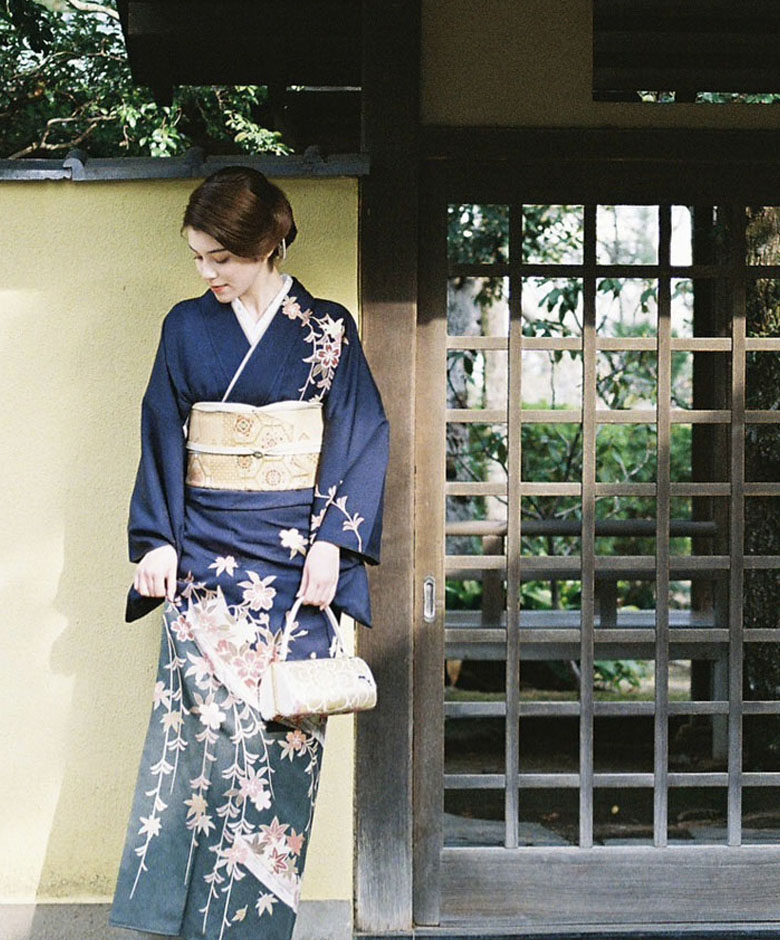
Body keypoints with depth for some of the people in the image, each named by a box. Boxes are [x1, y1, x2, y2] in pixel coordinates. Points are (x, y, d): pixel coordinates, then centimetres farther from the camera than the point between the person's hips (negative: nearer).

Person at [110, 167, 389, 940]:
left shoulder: (327, 330, 2)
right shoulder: (187, 328, 8)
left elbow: (361, 440, 0)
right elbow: (161, 438, 7)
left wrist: (332, 543, -9)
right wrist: (159, 541, -3)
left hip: (294, 556, -1)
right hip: (206, 556, 1)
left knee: (282, 728, -4)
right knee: (200, 720, -7)